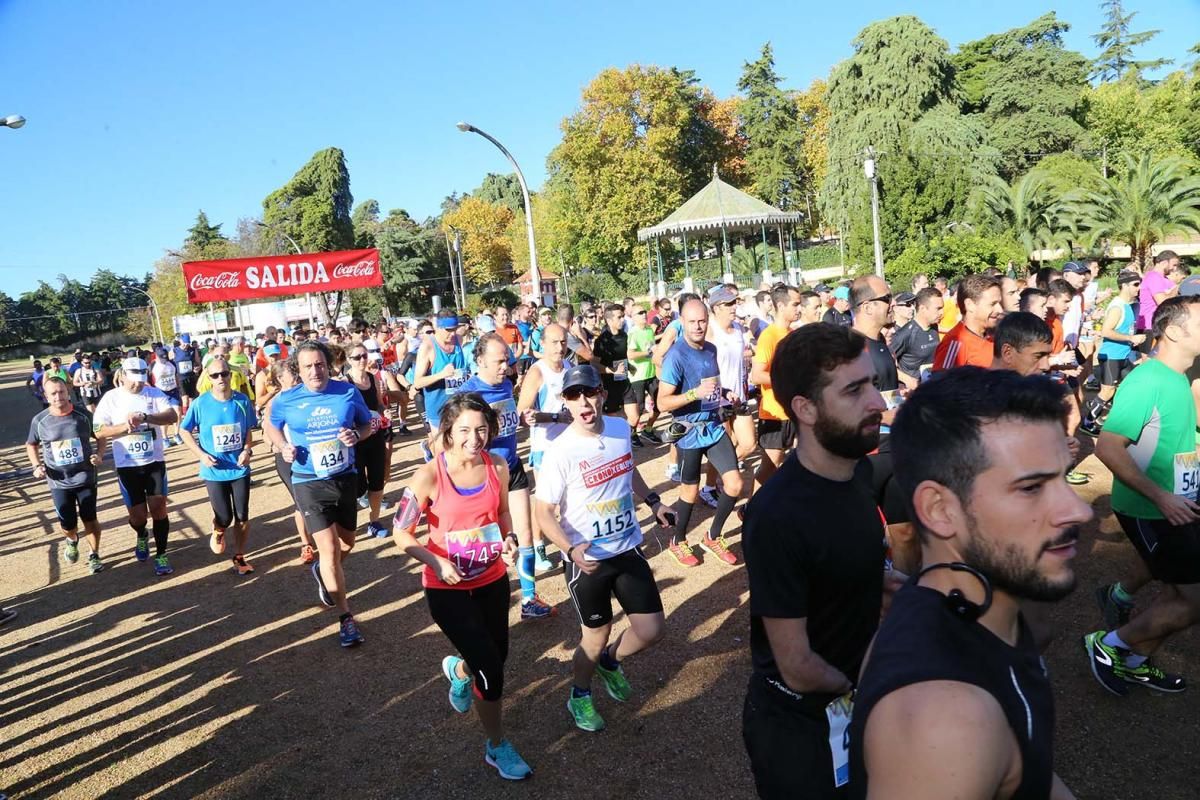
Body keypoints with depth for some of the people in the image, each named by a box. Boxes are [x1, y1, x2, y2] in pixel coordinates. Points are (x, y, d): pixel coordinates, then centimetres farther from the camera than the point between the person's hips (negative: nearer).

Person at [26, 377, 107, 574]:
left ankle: (94, 556, 26)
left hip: (85, 478, -1)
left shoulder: (83, 415, -8)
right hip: (59, 482, 1)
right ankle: (72, 541, 42)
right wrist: (36, 466, -4)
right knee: (67, 524, 6)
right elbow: (31, 445, 11)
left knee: (90, 520, 5)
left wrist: (99, 455, -13)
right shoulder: (39, 421, -6)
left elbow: (100, 437, 5)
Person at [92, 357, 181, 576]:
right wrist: (125, 426, -21)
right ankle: (142, 537, 43)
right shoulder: (111, 398, -3)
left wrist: (145, 417, -28)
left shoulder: (154, 393, -2)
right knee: (137, 515, 8)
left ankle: (161, 555, 10)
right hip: (127, 465, 0)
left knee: (159, 508, -2)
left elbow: (173, 416, -16)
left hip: (155, 462, 0)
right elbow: (99, 432, -7)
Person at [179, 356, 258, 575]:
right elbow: (184, 431, 2)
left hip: (240, 468, 1)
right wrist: (200, 454, -10)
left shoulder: (242, 400, -6)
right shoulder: (200, 403, -10)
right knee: (224, 518, 2)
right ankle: (217, 532, 39)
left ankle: (239, 557, 25)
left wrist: (247, 450, -11)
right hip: (214, 471, -1)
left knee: (242, 516, 6)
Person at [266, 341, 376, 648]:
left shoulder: (349, 392, -8)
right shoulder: (286, 400, -10)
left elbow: (367, 424, 5)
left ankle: (322, 570, 54)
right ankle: (346, 616, 4)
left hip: (345, 478, 3)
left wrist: (356, 435, -17)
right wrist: (283, 447, -9)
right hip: (309, 482, -3)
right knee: (330, 549, -8)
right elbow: (270, 426, 10)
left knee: (347, 541, 20)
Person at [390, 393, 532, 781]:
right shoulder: (429, 476, -22)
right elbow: (401, 533, -14)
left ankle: (458, 669, 58)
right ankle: (497, 747, 22)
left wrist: (509, 538, -11)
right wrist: (436, 562, -29)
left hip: (492, 580, 5)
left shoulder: (497, 466, -10)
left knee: (497, 655, 21)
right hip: (447, 588, -4)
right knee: (491, 669, -5)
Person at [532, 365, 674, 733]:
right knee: (596, 637, 11)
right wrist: (571, 549, -30)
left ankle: (610, 660, 40)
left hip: (628, 549, 5)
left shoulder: (621, 428, -5)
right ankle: (579, 696, 42)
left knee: (652, 629, 6)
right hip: (586, 561, -5)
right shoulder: (561, 451, -21)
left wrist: (653, 502, 10)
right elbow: (543, 511, -16)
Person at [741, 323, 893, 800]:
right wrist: (858, 689, -8)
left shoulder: (859, 467, -7)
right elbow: (797, 668, -25)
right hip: (798, 725, -7)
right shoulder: (777, 516, -32)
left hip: (856, 704, 7)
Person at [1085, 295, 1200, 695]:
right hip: (1148, 511, -9)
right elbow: (1108, 447, -27)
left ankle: (1135, 662, 30)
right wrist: (1161, 497, -26)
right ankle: (1108, 644, 10)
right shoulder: (1146, 380, -21)